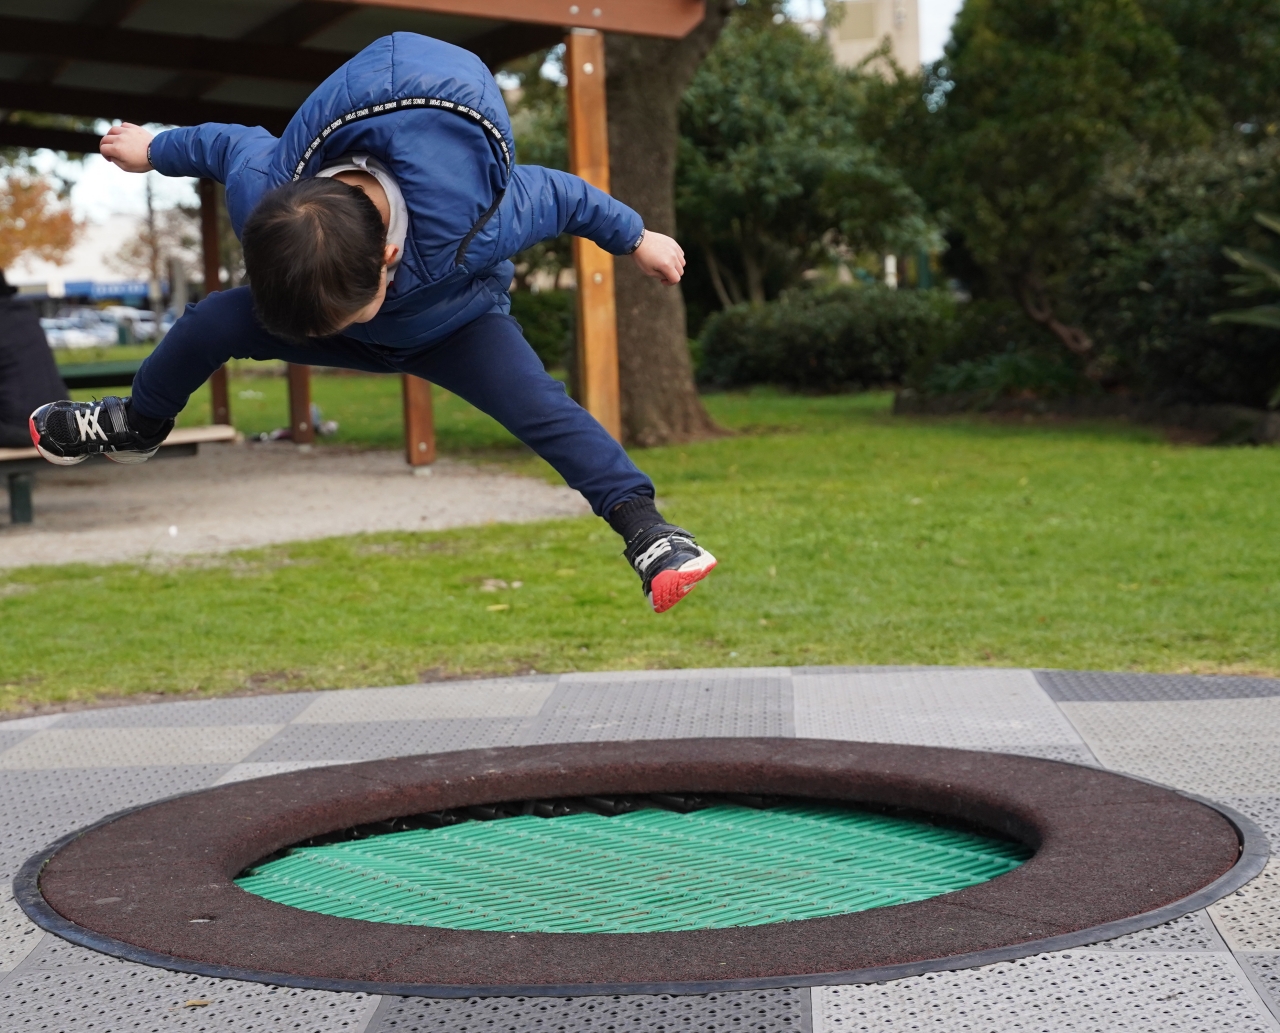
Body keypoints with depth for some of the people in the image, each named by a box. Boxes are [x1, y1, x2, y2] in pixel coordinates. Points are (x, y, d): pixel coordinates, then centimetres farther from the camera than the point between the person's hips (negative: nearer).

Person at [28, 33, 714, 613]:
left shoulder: (470, 231, -46)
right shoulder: (262, 204, -35)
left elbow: (557, 193, -27)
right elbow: (233, 143, -12)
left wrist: (636, 240, -10)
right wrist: (154, 150, 9)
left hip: (454, 329, -3)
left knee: (536, 402, -30)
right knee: (213, 321, -12)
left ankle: (645, 530, -27)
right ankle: (137, 424, 17)